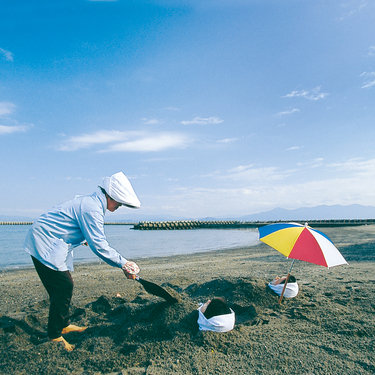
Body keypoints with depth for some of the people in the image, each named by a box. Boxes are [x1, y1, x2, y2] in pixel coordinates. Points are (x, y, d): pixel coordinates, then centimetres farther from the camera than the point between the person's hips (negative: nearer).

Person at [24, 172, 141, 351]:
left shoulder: (88, 201, 7)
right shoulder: (92, 209, -25)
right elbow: (99, 246, -26)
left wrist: (83, 239, 39)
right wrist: (123, 263, -20)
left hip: (46, 243, 10)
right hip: (45, 244, -10)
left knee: (65, 286, 15)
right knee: (62, 287, -7)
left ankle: (63, 325, 29)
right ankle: (55, 336, 7)